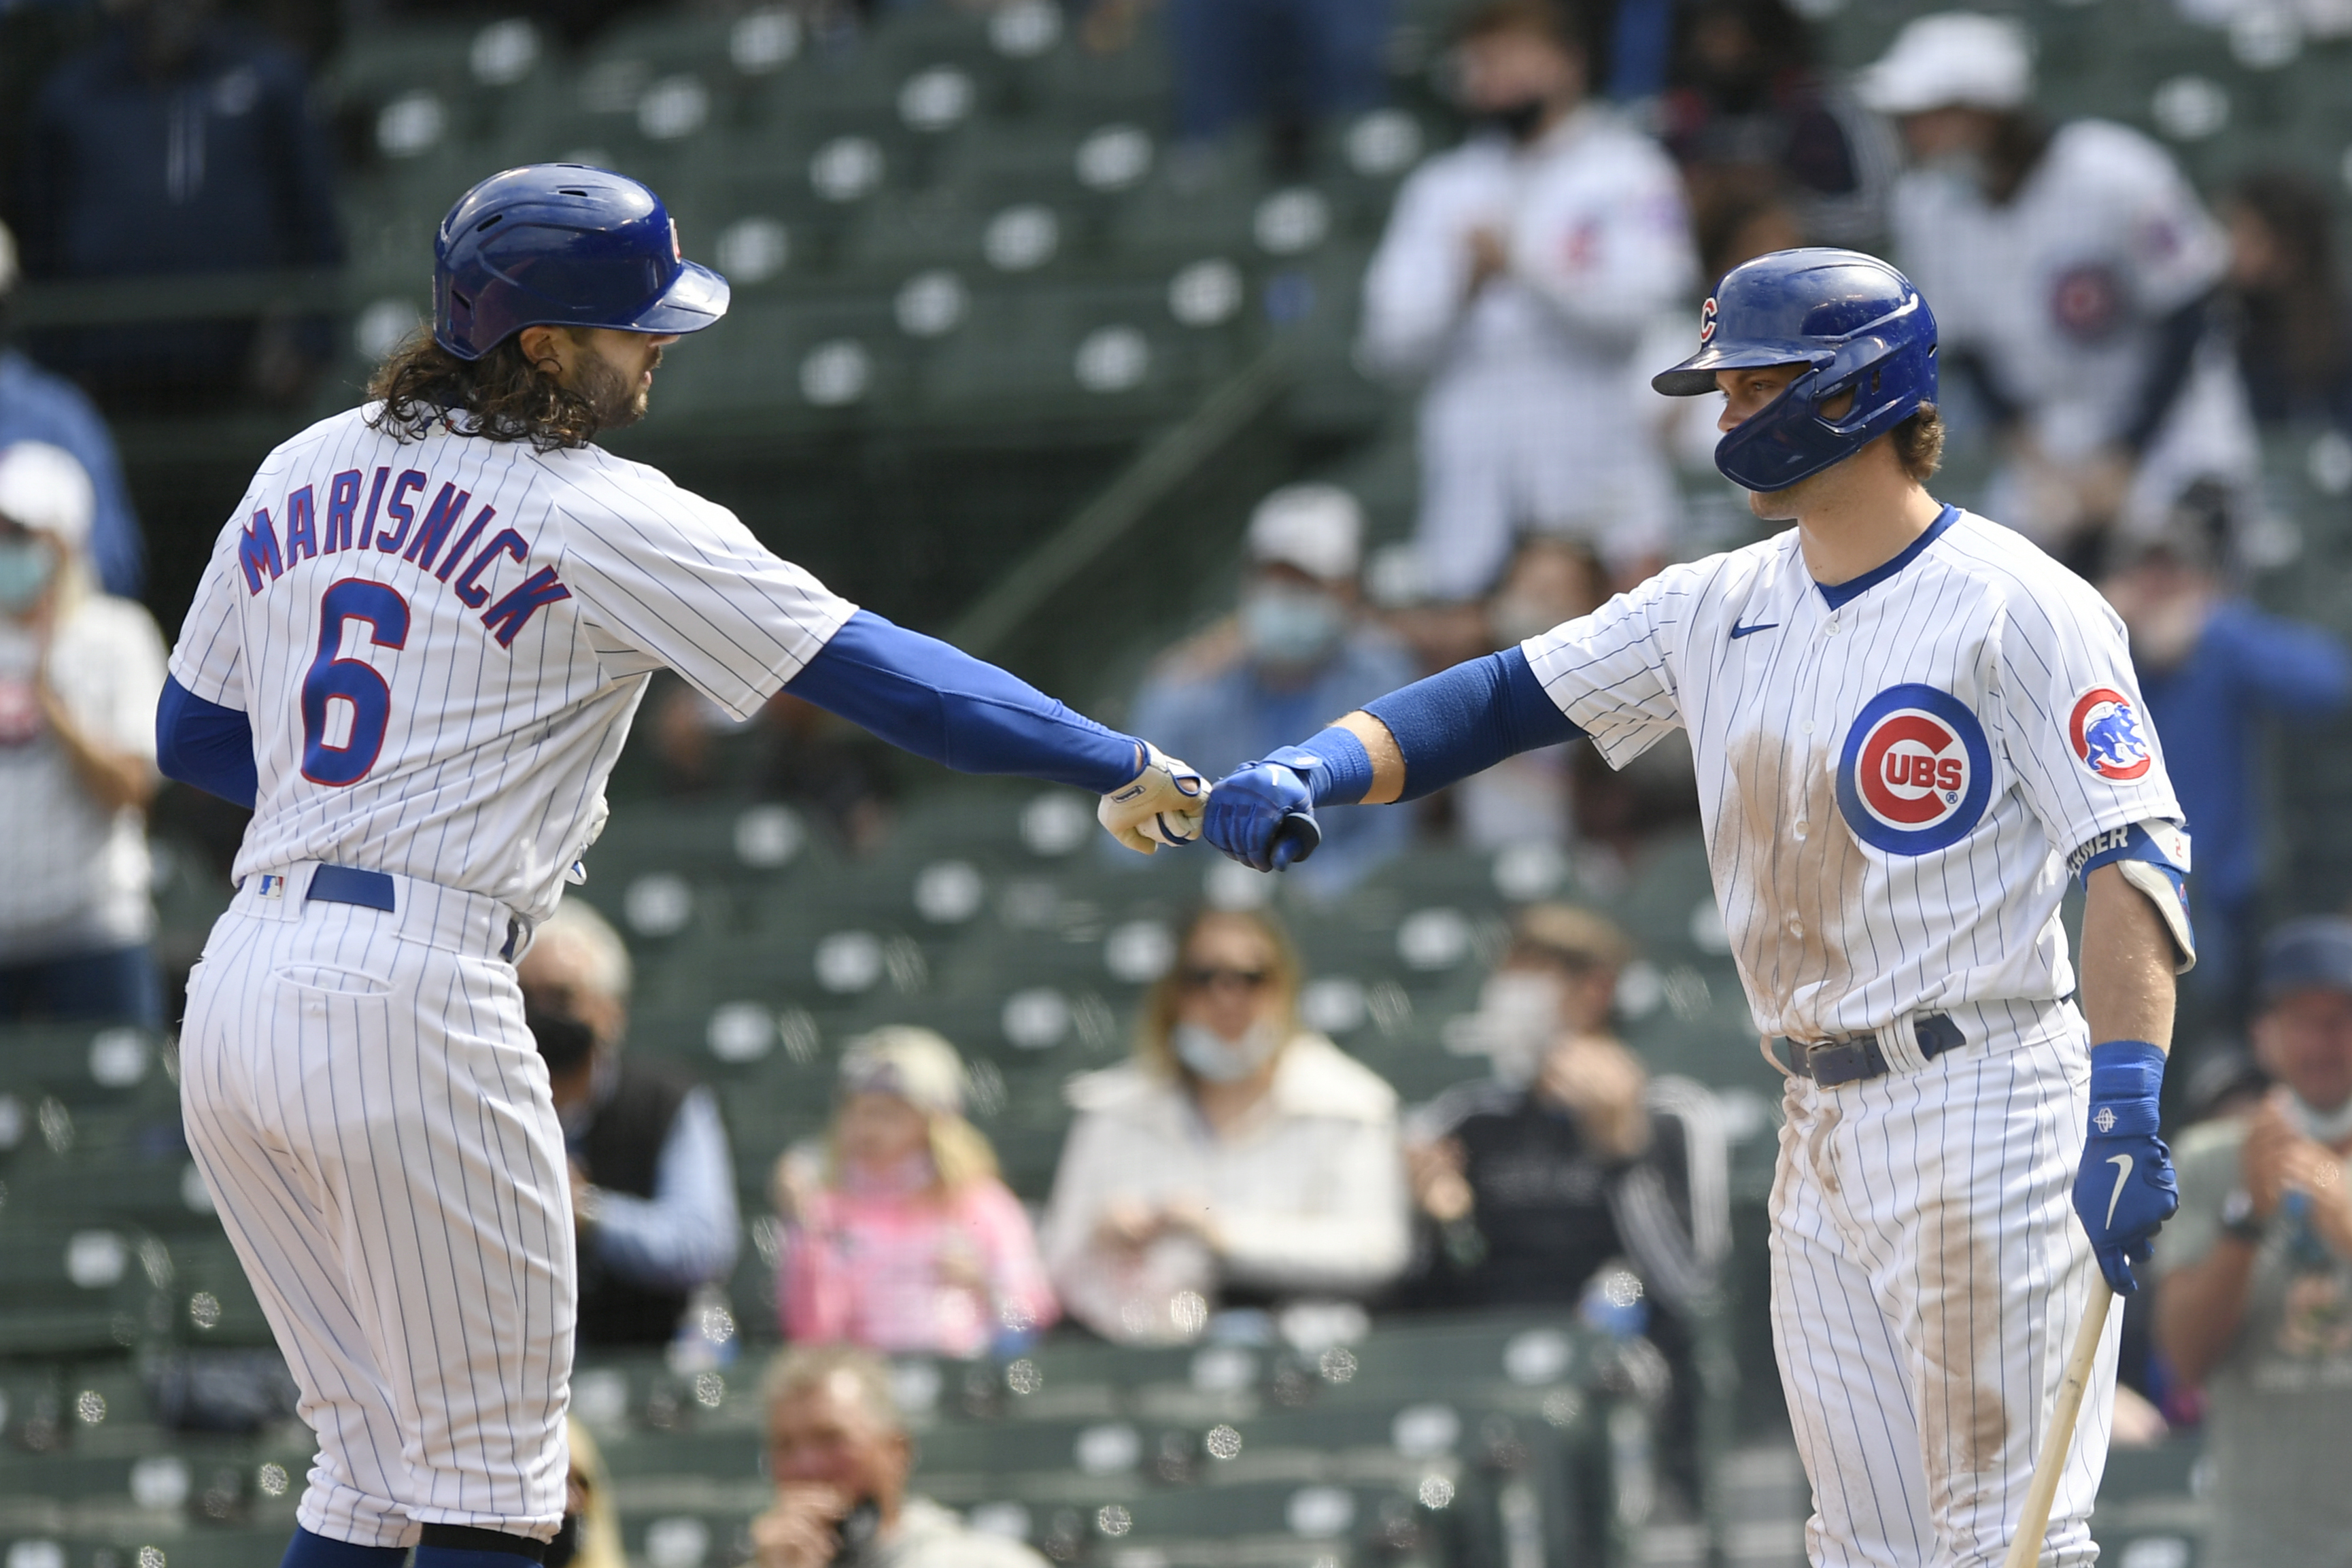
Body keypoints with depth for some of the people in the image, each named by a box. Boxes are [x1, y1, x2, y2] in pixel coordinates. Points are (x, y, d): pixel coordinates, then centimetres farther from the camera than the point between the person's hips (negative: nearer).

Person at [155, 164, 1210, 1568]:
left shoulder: (306, 474, 13)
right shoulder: (607, 518, -7)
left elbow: (193, 738, 21)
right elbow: (875, 673, -7)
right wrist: (1122, 768, -2)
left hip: (233, 997, 7)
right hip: (411, 999, -7)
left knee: (376, 1449, 17)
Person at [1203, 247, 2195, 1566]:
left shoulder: (2015, 606, -10)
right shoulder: (1723, 607, 13)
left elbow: (2135, 861, -16)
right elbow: (1508, 699, 11)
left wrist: (2127, 1114, -27)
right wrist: (1313, 768, -7)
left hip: (1982, 1114, -8)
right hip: (1822, 1134, 8)